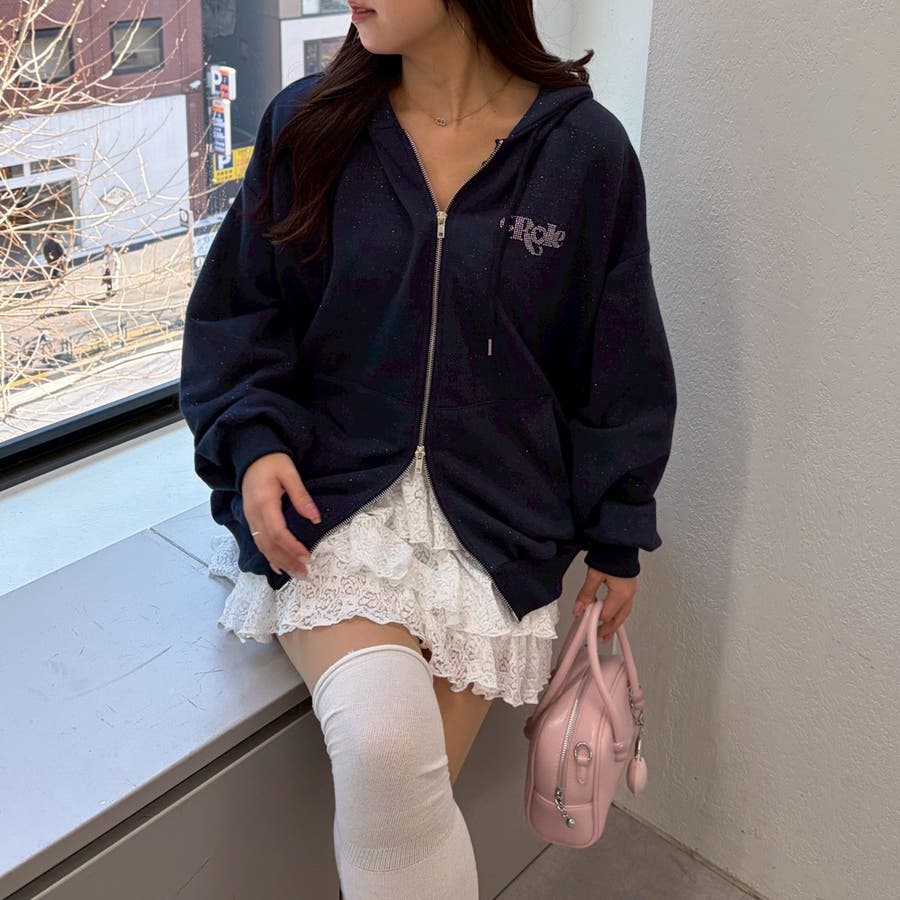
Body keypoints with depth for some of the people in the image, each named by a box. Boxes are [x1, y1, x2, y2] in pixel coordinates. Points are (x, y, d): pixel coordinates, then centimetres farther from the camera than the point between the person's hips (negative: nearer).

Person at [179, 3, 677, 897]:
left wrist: (617, 539, 10)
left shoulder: (586, 150, -1)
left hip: (495, 516, 0)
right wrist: (253, 439, -10)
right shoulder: (306, 123, 1)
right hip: (329, 487, 0)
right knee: (382, 745, -25)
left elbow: (618, 362, 6)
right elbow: (236, 312, 8)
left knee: (401, 798, -8)